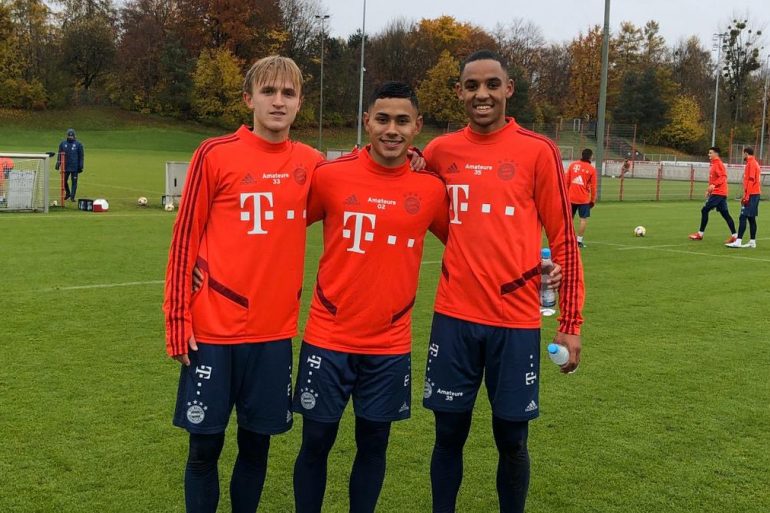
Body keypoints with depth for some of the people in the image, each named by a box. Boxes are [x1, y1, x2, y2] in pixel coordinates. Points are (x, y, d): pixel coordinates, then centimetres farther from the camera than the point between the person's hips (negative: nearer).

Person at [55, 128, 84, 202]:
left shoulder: (78, 144, 0)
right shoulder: (63, 143, 6)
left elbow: (81, 156, 1)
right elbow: (60, 154, 12)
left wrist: (81, 166, -4)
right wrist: (58, 163, 4)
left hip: (75, 167, -3)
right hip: (66, 166, 3)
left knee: (74, 181, -1)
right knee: (64, 181, 9)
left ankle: (72, 196, 5)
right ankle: (68, 193, 31)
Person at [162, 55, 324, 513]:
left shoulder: (311, 164, 4)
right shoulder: (215, 155, -6)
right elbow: (185, 239, -3)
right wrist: (177, 320, -6)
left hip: (275, 331, 3)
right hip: (214, 329, -3)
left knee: (257, 443, 12)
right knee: (206, 446, 7)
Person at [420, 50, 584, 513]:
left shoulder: (538, 151, -3)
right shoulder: (440, 151, 5)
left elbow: (564, 240, -2)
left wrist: (571, 323, -4)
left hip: (516, 320, -2)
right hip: (454, 316, 2)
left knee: (512, 437, 8)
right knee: (449, 432, 9)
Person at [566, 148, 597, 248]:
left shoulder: (573, 165, 4)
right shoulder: (592, 169, -4)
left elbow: (567, 181, 6)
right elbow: (593, 187, -2)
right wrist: (593, 200, 7)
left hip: (571, 197, 4)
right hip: (584, 199, -4)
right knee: (584, 219, 3)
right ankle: (579, 241, -2)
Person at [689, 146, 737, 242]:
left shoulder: (718, 164, -12)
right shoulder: (713, 164, 17)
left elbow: (723, 177, -21)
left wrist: (713, 185, -29)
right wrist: (709, 190, 22)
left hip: (718, 193, -10)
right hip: (718, 193, 10)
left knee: (705, 210, -7)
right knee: (725, 214, 7)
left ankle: (700, 234, -1)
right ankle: (734, 235, 7)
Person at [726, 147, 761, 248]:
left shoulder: (751, 164, -12)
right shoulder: (753, 163, 17)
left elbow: (751, 181, -19)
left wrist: (747, 196, -21)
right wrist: (745, 196, 22)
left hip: (751, 195, -10)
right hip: (754, 194, 10)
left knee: (743, 217, -12)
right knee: (751, 218, 11)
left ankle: (738, 242, -16)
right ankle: (752, 242, 13)